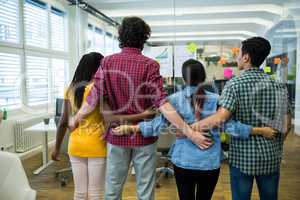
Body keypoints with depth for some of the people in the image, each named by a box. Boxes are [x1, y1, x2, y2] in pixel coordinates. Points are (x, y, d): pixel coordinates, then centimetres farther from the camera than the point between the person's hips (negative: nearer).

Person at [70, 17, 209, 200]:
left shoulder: (107, 63, -3)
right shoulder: (149, 65, -11)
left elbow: (94, 98, -5)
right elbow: (162, 104, -19)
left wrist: (75, 120, 12)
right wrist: (190, 133, -17)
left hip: (117, 134, 3)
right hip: (143, 135, -2)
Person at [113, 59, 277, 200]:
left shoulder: (174, 99, -8)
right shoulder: (216, 100, -8)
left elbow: (159, 125, -12)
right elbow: (231, 127, -11)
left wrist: (130, 128, -5)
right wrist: (262, 131, -3)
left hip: (183, 161, 0)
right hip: (210, 162, 1)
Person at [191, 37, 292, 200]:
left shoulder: (235, 84, -13)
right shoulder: (278, 85, 1)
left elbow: (220, 118, -25)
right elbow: (285, 125, 2)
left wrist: (189, 128, -18)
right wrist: (276, 146, 17)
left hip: (242, 156, -4)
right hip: (271, 157, 4)